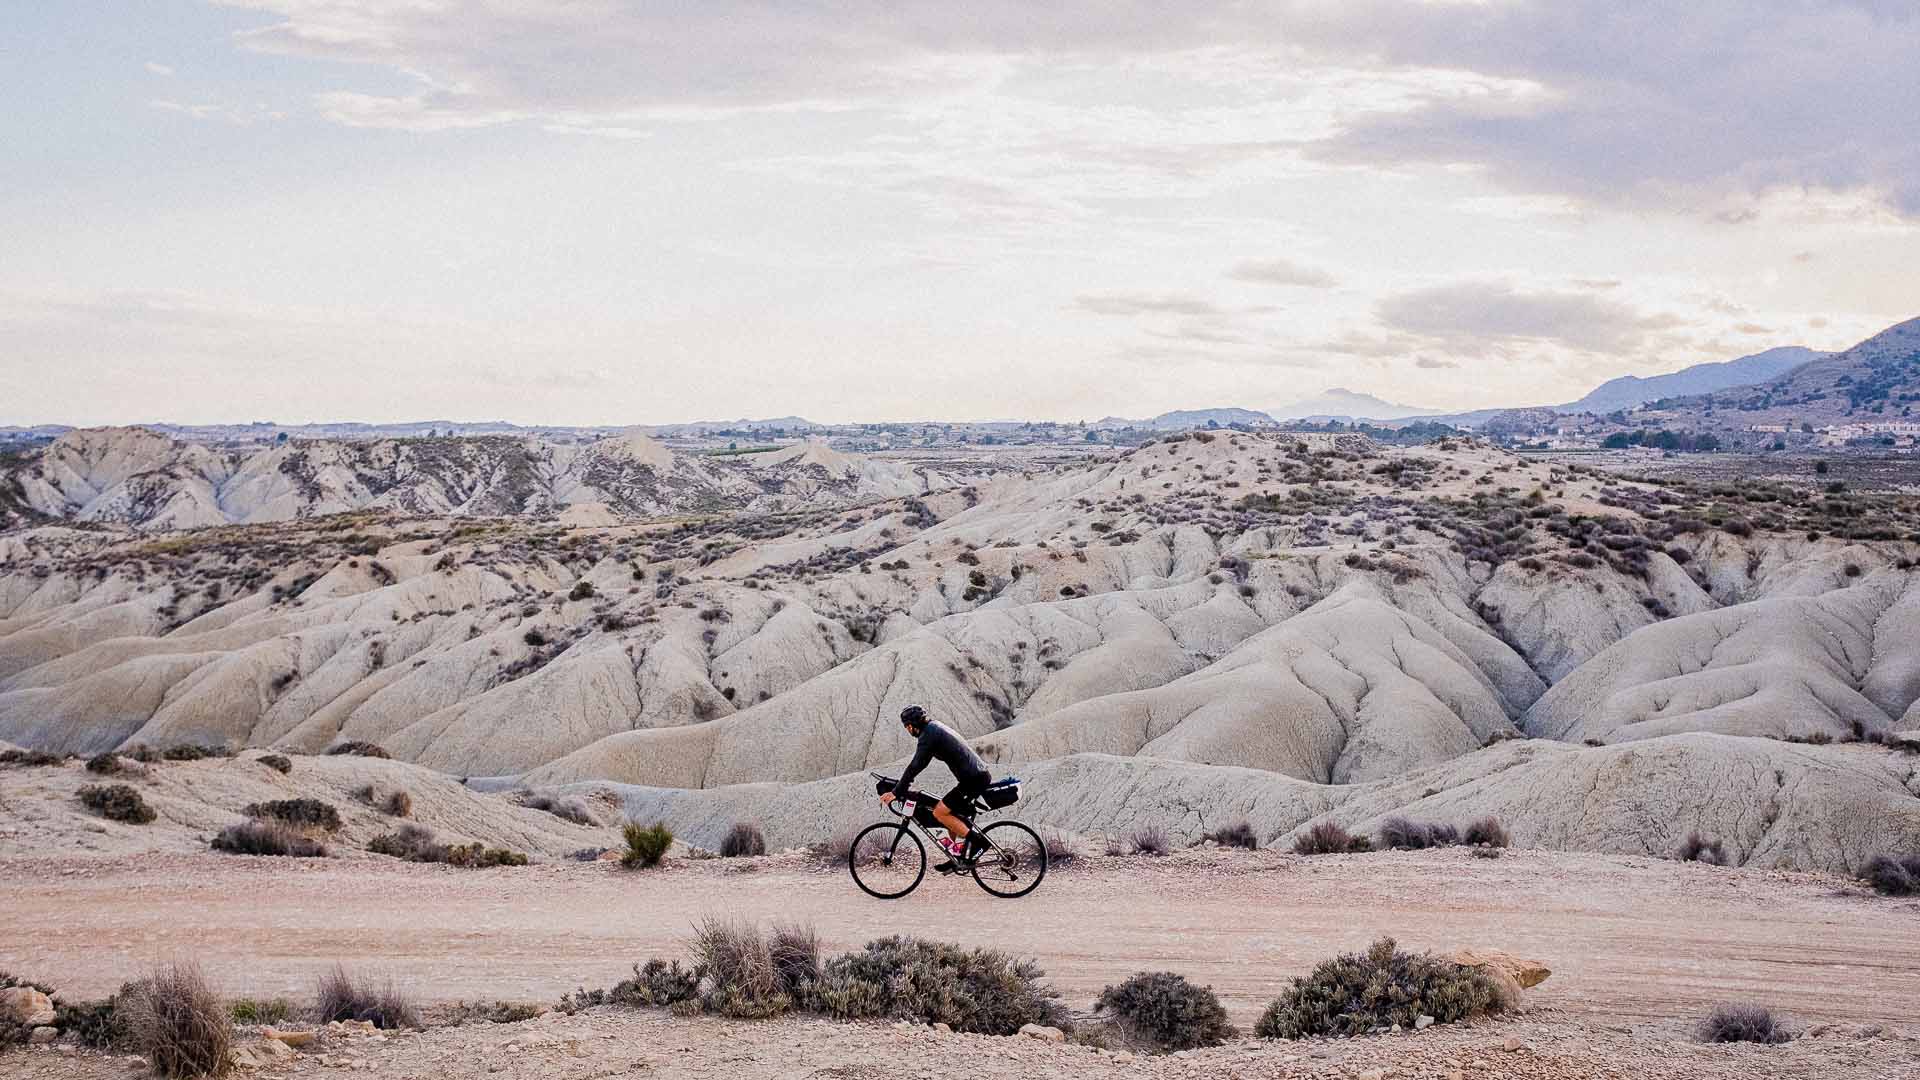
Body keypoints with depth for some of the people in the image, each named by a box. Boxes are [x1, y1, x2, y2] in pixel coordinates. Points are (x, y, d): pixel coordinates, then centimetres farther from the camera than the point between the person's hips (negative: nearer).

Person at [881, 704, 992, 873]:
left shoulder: (928, 734, -12)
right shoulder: (935, 727, 19)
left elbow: (916, 765, -16)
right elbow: (918, 764, 28)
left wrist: (895, 792, -11)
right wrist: (900, 787, 30)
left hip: (973, 779, -10)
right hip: (980, 775, 10)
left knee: (939, 812, -8)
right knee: (949, 813, 18)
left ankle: (976, 841, -6)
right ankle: (958, 858, 20)